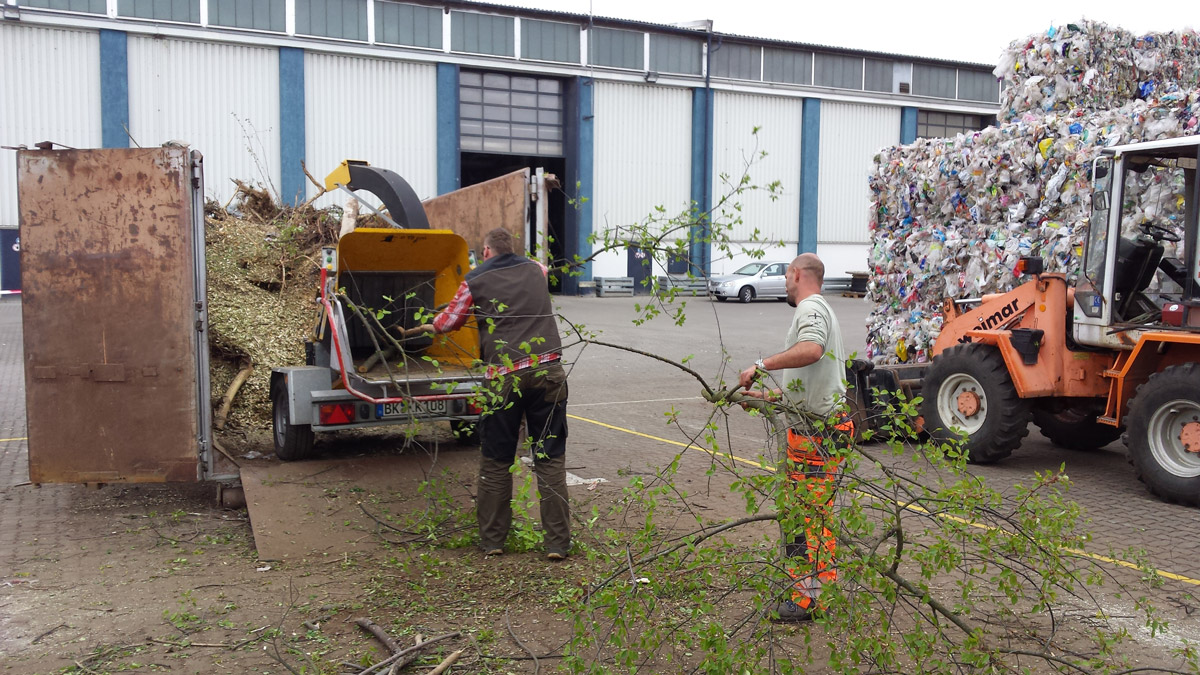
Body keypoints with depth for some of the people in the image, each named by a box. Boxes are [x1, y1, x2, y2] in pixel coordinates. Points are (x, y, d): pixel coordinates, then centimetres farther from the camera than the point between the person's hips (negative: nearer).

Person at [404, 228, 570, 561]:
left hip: (505, 377, -2)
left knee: (496, 461, 12)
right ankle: (557, 542, 6)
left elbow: (447, 322, 15)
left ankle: (492, 540, 19)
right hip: (548, 370, 2)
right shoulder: (534, 270, 17)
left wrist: (423, 327, 35)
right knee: (550, 458, 6)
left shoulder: (476, 280, 7)